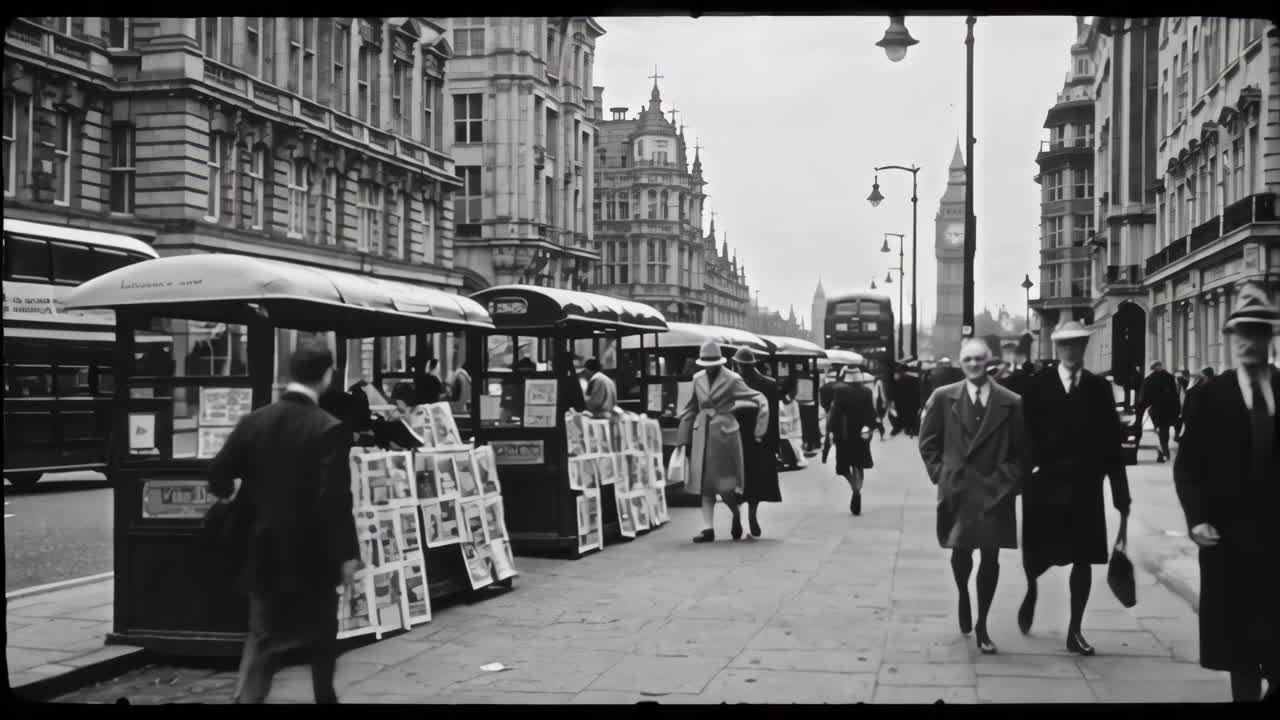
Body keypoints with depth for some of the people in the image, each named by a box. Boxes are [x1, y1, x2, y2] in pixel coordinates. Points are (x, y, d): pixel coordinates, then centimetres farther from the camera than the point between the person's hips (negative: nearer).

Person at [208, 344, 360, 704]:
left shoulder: (253, 421, 0)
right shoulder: (328, 428, -15)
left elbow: (218, 476, 2)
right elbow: (335, 498, -19)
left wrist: (253, 501, 23)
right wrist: (347, 553, -12)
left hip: (264, 547, 4)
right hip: (312, 551, -4)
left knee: (263, 635, 9)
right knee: (322, 632, 15)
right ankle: (325, 696, 26)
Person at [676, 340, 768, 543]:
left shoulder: (732, 380, -8)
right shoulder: (698, 379, 6)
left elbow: (760, 401, -8)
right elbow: (690, 410, 13)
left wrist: (759, 431, -13)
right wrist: (683, 439, 10)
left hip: (724, 434, -4)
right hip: (702, 434, 4)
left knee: (725, 482, -1)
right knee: (705, 483, 3)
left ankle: (736, 515, 28)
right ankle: (708, 529, 6)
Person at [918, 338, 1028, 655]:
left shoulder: (1011, 403, 0)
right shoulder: (943, 398, 3)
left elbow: (1021, 451, 6)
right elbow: (928, 442, 10)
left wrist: (1010, 480, -2)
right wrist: (940, 473, 2)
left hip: (996, 493, 0)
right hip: (957, 490, 0)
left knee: (990, 559, 1)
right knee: (961, 553, 6)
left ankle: (981, 625, 13)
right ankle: (963, 599, 38)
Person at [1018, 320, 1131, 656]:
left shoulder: (1099, 388, 5)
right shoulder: (1037, 386, 1)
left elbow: (1112, 441, 3)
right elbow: (1026, 435, -3)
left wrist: (1121, 491, 0)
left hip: (1086, 487, 1)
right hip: (1045, 485, -1)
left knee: (1083, 558, 3)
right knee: (1037, 553, 4)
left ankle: (1074, 631, 12)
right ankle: (1030, 592, 38)